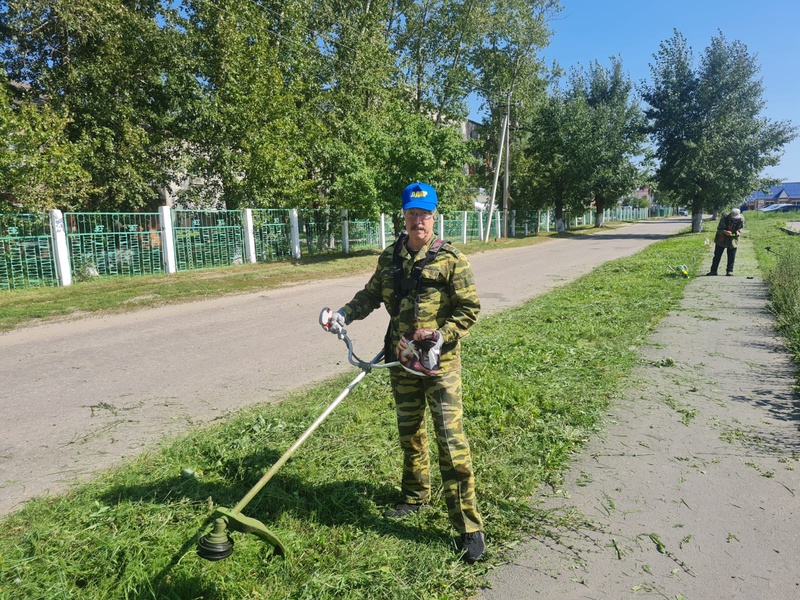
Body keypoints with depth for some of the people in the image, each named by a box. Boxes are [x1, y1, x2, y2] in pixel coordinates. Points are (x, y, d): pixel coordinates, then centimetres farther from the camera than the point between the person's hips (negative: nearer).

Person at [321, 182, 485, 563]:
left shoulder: (450, 260, -8)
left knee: (451, 440, -5)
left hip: (440, 364, -5)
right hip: (402, 361, 5)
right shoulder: (390, 258, 6)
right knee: (409, 433, 19)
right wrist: (345, 314, -3)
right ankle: (416, 495, 42)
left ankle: (468, 526, 7)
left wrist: (440, 339, -19)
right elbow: (370, 294, 13)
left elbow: (469, 309, -9)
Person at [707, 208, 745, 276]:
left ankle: (729, 271, 13)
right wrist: (725, 232, -36)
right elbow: (719, 229, -16)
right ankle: (713, 270, 10)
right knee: (717, 256, 3)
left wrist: (735, 233, -23)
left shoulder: (741, 219, -12)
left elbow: (739, 229, -1)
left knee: (731, 257, 2)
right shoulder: (724, 218, -18)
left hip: (733, 240, 1)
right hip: (721, 240, -1)